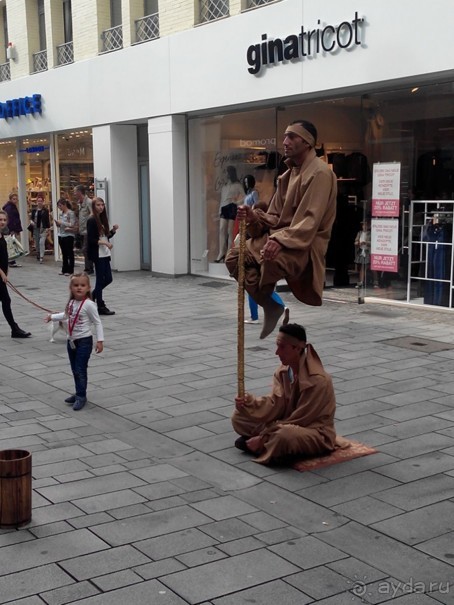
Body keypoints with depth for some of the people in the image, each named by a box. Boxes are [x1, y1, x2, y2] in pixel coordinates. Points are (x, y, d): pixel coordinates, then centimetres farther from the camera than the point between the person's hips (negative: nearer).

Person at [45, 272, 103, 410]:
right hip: (71, 341, 7)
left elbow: (97, 322, -13)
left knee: (80, 370, -7)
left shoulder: (88, 304, -16)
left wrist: (100, 340, -17)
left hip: (84, 341, -7)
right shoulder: (71, 303, 5)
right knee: (75, 370, 13)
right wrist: (52, 317, 36)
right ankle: (79, 393, 23)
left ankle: (81, 396, 2)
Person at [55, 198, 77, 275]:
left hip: (68, 235, -7)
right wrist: (57, 223, -2)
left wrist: (61, 222, -15)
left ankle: (70, 270, 4)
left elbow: (72, 224, -16)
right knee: (64, 254, 11)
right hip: (61, 235, 7)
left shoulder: (70, 213, -9)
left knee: (70, 253, -1)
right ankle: (64, 270, 17)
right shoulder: (61, 213, 13)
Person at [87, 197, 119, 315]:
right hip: (97, 254, -8)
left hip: (105, 254, 8)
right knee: (101, 279, -1)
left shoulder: (103, 219, 11)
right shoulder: (92, 221, -11)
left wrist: (113, 230, -1)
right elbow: (90, 240, -15)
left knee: (108, 279, 11)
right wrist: (104, 242, -22)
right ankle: (101, 307, 7)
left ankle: (93, 296, 29)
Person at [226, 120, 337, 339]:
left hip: (305, 243, -10)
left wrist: (282, 240, -37)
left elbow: (309, 220, -23)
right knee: (235, 257, -4)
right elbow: (276, 217, 15)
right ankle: (269, 307, -2)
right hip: (280, 236, 10)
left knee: (270, 262, -40)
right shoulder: (289, 173, 16)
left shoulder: (320, 173, -13)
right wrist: (254, 217, -6)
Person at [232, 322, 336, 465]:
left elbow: (299, 419, -24)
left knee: (285, 435, -41)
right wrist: (249, 402, -25)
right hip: (289, 424, 7)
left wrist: (264, 438, -22)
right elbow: (275, 404, -5)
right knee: (239, 417, -1)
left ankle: (261, 445, -12)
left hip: (316, 434, -7)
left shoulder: (317, 380, -27)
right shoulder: (283, 371, -1)